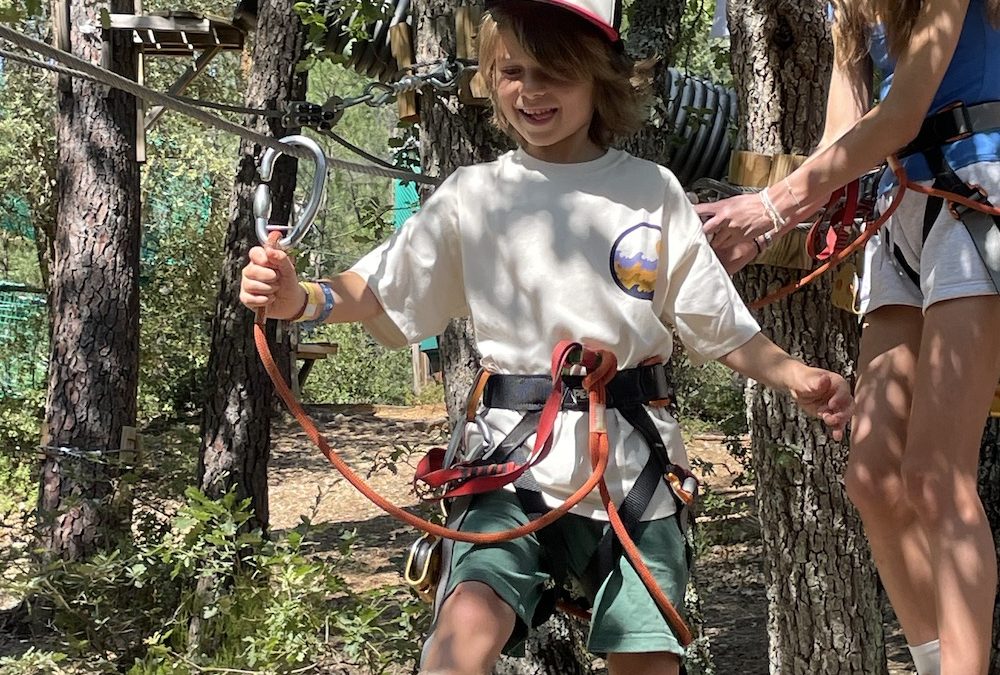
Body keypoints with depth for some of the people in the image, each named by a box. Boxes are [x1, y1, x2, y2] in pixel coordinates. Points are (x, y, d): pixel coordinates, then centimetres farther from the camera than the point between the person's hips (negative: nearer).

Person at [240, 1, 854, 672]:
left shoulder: (652, 192, 3)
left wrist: (798, 378, -10)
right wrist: (299, 298, -16)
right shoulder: (474, 195, 3)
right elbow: (376, 295, 3)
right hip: (516, 458, -1)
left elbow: (722, 329, 5)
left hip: (633, 462, 1)